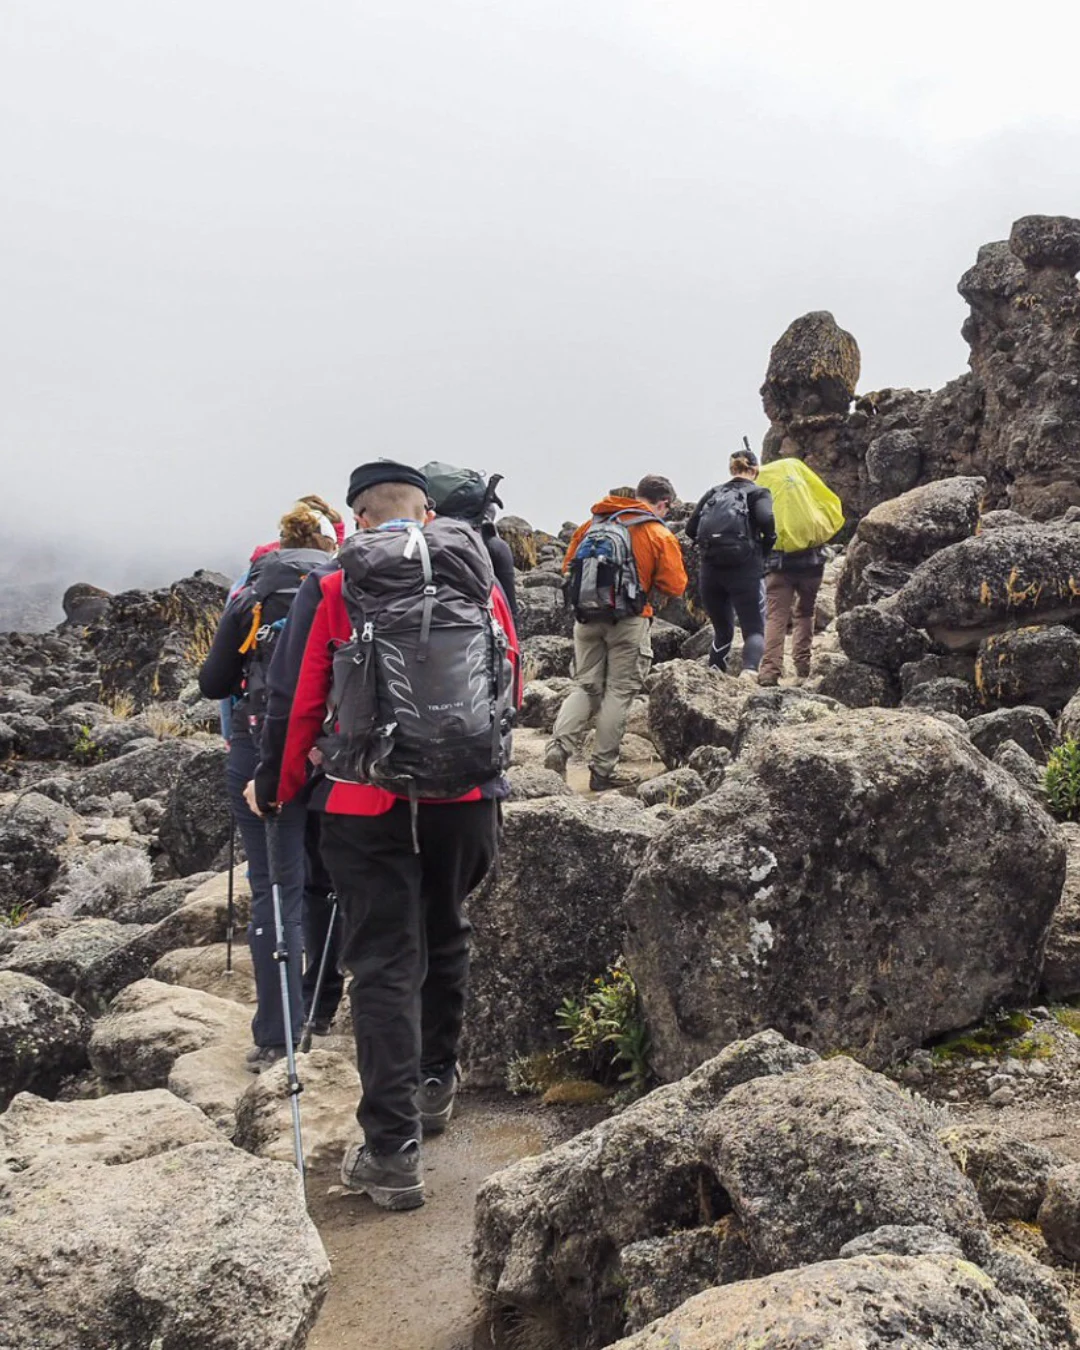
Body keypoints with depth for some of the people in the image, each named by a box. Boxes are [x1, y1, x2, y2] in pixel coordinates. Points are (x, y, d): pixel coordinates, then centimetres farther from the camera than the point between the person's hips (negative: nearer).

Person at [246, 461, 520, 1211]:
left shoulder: (331, 590, -4)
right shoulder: (478, 580, 4)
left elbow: (296, 703, -4)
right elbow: (508, 689, 10)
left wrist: (276, 787, 11)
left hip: (367, 804, -3)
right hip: (467, 796, 3)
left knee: (383, 962, 2)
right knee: (445, 935, 22)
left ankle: (393, 1148, 2)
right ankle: (436, 1082, 38)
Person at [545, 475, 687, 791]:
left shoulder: (593, 523, 9)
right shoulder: (659, 534, -4)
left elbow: (569, 564, 15)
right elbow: (675, 586, -5)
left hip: (587, 619, 4)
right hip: (628, 622, -4)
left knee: (585, 686, 13)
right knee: (619, 692, 5)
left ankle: (558, 747, -7)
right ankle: (602, 771, 8)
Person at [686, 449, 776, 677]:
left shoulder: (713, 493, 16)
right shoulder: (758, 492, 5)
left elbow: (691, 528, 7)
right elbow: (765, 519, -15)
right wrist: (767, 544, 2)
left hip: (710, 570, 4)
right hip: (745, 570, -4)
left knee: (722, 630, 19)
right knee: (754, 629, 1)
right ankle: (750, 670, -26)